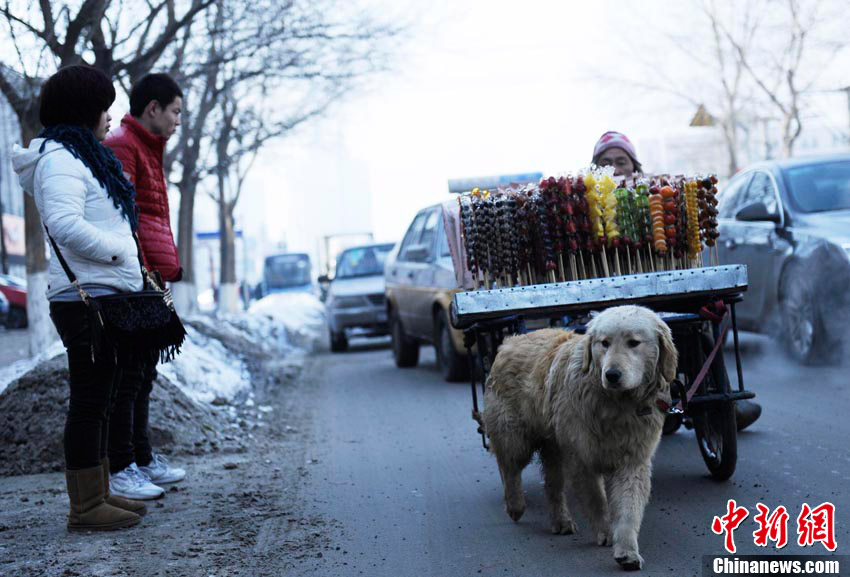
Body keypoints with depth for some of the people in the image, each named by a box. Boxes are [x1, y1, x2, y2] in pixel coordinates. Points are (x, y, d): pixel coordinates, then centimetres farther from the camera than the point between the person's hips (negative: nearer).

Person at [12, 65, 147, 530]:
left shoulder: (84, 156, 21)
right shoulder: (60, 160, -12)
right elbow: (65, 224, -26)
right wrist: (116, 250, -15)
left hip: (108, 296, 11)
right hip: (86, 296, -10)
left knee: (99, 400, 15)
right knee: (89, 401, -6)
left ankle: (98, 493, 24)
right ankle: (85, 508, -1)